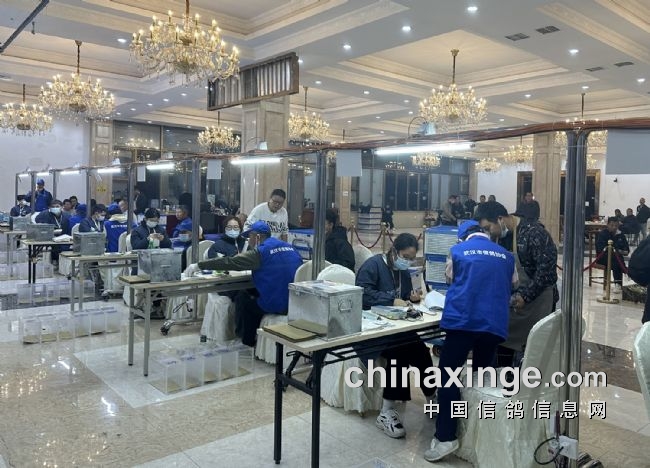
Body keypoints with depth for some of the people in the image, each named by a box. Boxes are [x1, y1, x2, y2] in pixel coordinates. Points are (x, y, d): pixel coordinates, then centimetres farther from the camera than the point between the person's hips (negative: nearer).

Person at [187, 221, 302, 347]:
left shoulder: (261, 252, -11)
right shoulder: (290, 248, 10)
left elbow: (230, 262, -13)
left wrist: (198, 265, -7)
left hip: (274, 306, -7)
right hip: (294, 304, 7)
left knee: (242, 298, 17)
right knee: (253, 294, 29)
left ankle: (248, 339, 28)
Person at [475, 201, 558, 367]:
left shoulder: (533, 232, -21)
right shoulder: (499, 235, 1)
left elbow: (547, 269, -23)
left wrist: (526, 295, -24)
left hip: (538, 299, -7)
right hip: (512, 299, 7)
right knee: (505, 340, 10)